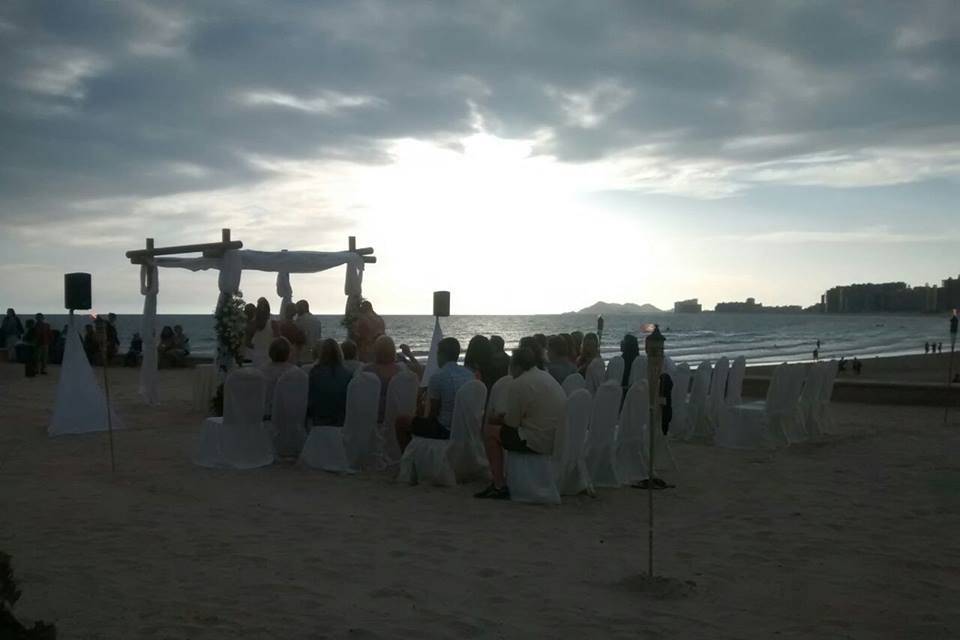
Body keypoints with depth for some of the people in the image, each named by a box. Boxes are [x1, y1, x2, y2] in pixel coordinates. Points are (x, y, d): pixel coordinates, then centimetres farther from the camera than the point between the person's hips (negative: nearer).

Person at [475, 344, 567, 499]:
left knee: (490, 431, 4)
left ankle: (499, 486, 3)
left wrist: (499, 418, 13)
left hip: (539, 443, -9)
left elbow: (512, 422, -10)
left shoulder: (518, 384, -13)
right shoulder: (548, 377, 14)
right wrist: (502, 417, 20)